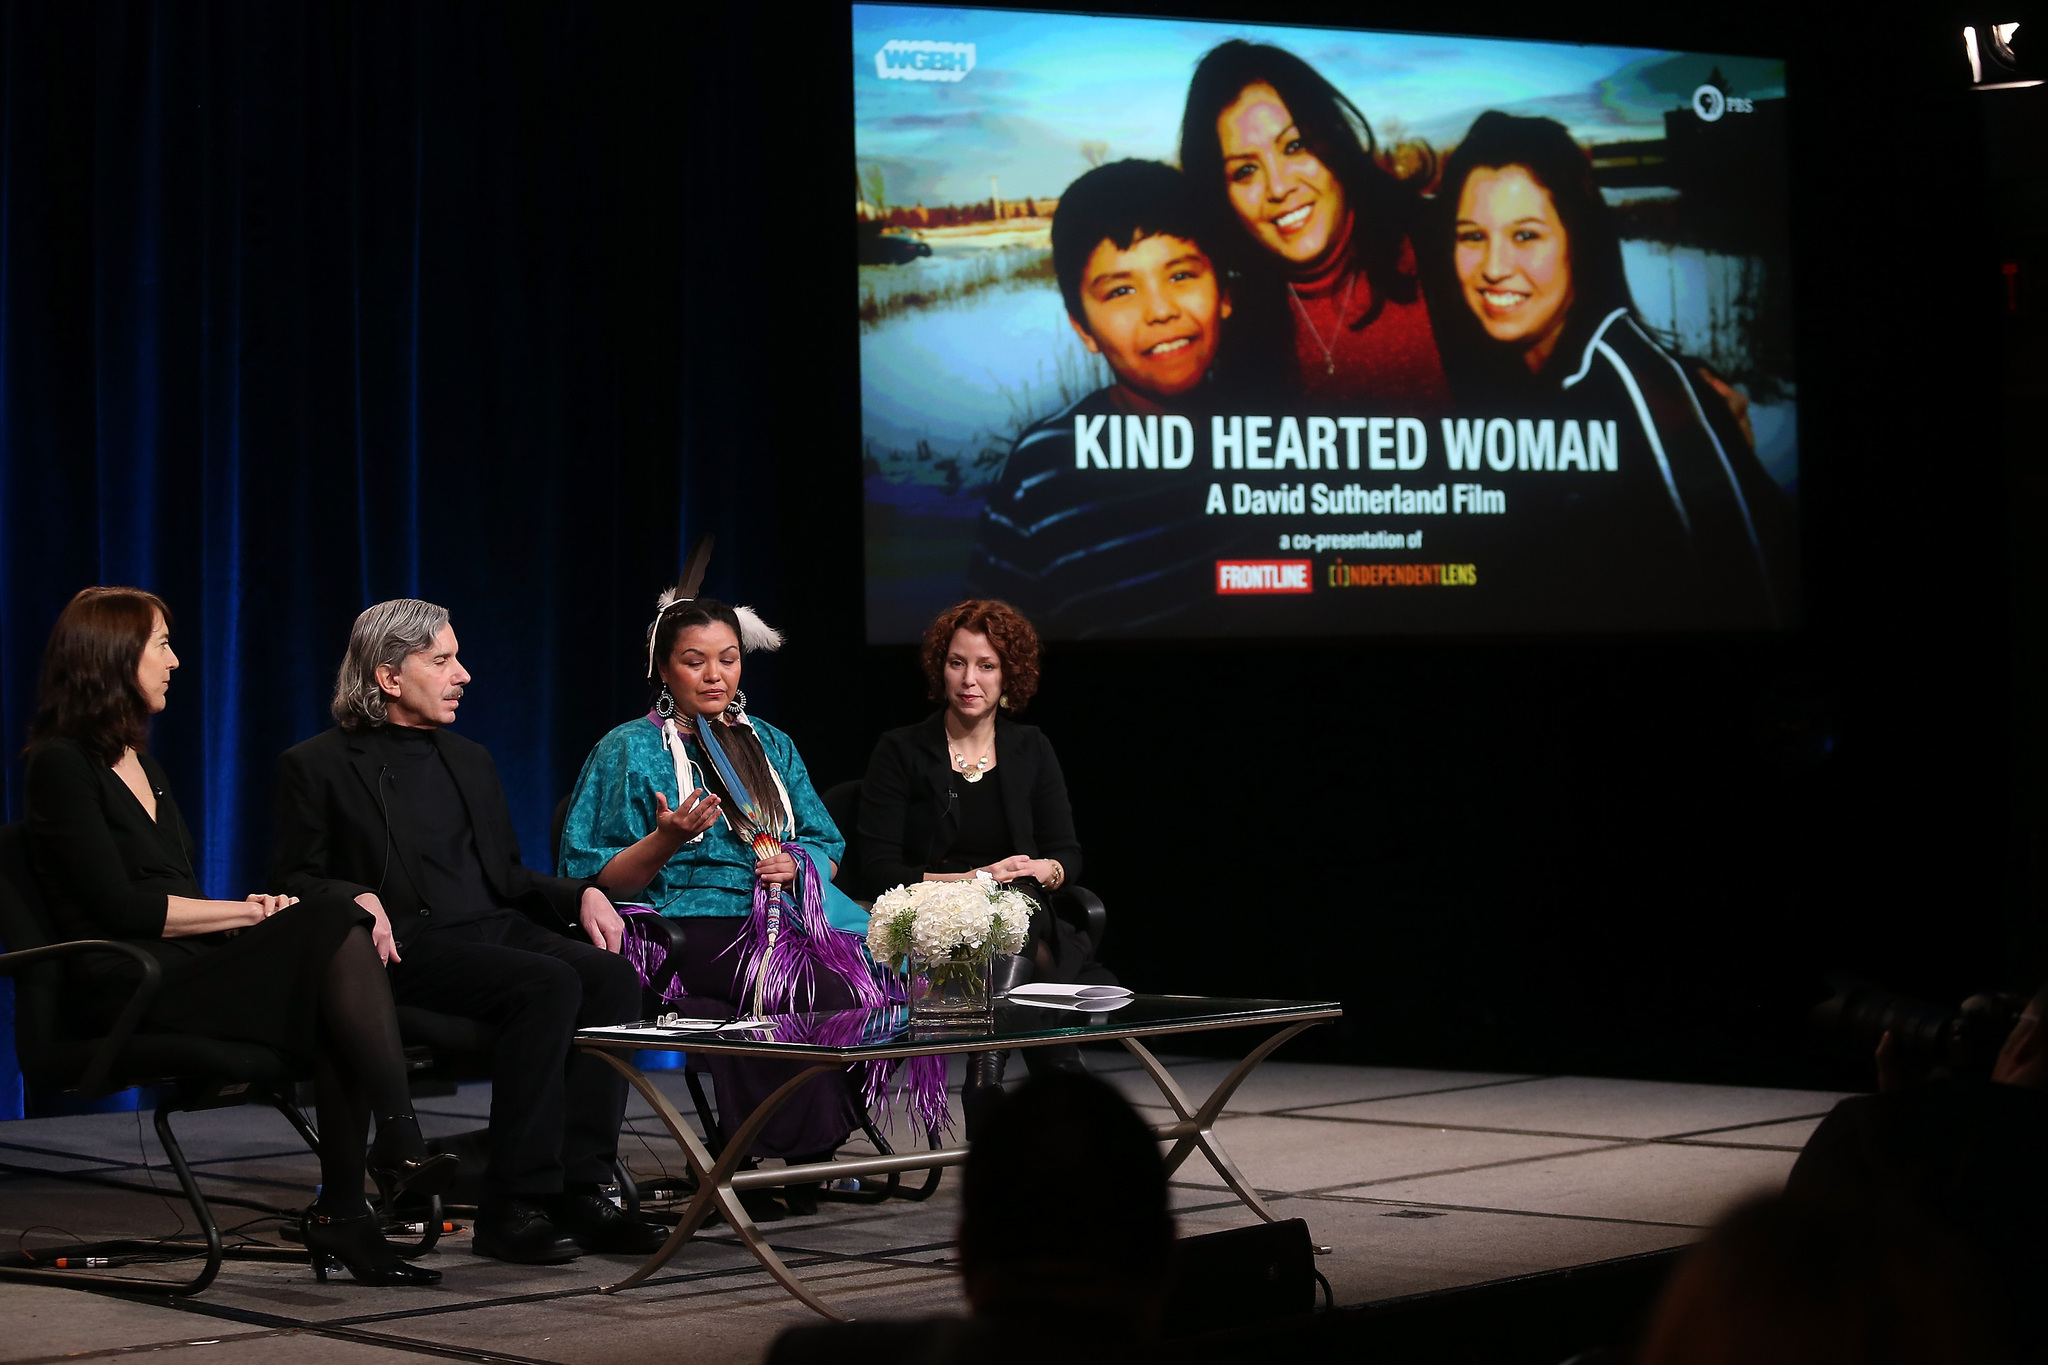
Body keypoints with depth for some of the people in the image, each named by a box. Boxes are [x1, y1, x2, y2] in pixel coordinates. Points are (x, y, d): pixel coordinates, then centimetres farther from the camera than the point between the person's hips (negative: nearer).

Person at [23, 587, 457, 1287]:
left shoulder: (139, 760, 24)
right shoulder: (62, 763, -3)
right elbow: (121, 906, -11)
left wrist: (248, 908, 0)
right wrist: (248, 912, -8)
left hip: (192, 967, 8)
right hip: (130, 986, -8)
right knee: (334, 925, -28)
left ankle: (342, 1215, -29)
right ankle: (399, 1145, -33)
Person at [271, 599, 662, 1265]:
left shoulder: (470, 760, 26)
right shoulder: (317, 766, 6)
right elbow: (296, 881, 1)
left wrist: (581, 894, 9)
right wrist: (357, 898, -20)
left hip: (498, 930, 7)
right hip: (410, 948, -6)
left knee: (613, 976, -23)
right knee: (548, 984, -32)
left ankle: (581, 1190, -24)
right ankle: (513, 1207, -28)